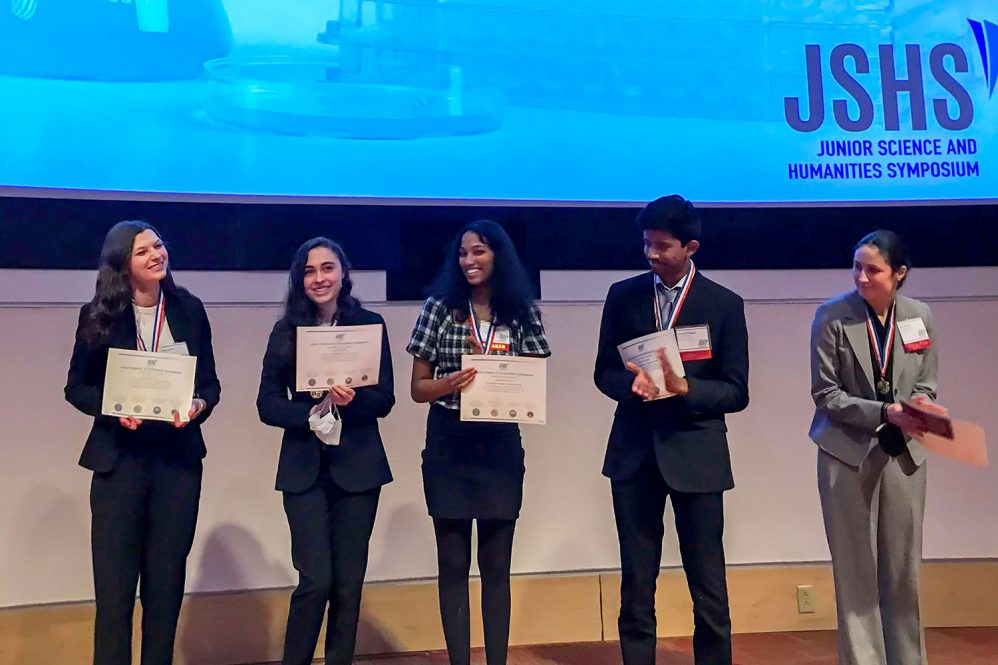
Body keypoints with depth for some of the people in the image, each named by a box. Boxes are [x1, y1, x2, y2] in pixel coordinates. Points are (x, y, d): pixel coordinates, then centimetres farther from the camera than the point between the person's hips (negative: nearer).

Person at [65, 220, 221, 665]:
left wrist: (199, 405, -16)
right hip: (120, 459, -2)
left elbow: (210, 383, 6)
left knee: (166, 585, 11)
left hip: (179, 460, 2)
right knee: (114, 586, 2)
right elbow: (76, 388, 3)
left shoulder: (189, 309, 2)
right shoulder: (98, 316, -3)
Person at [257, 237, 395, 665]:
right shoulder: (286, 330, 3)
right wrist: (312, 412, -17)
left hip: (358, 465, 1)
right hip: (305, 468, 0)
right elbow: (268, 404, -1)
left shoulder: (370, 324, 2)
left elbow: (384, 399, -1)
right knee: (315, 579, -5)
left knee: (348, 581, 6)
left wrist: (351, 399, -21)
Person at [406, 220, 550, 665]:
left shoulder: (521, 311, 2)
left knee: (496, 565, 9)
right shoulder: (440, 307, 0)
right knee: (453, 564, 7)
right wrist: (448, 383, -20)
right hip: (448, 447, 0)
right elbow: (417, 388, 0)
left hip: (500, 447, 1)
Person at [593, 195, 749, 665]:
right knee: (636, 584, 10)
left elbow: (736, 392, -2)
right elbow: (604, 372, 8)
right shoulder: (623, 295, 5)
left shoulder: (724, 304, -1)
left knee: (708, 587, 5)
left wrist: (684, 388, -20)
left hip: (696, 454, -2)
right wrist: (631, 383, -15)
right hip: (634, 454, 2)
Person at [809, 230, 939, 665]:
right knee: (857, 570, 5)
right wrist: (883, 412, -22)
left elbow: (927, 384, 8)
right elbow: (825, 395, -10)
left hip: (904, 453, 3)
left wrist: (921, 405, -15)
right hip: (849, 453, -3)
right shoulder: (831, 317, -10)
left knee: (903, 569, 12)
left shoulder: (920, 316, 1)